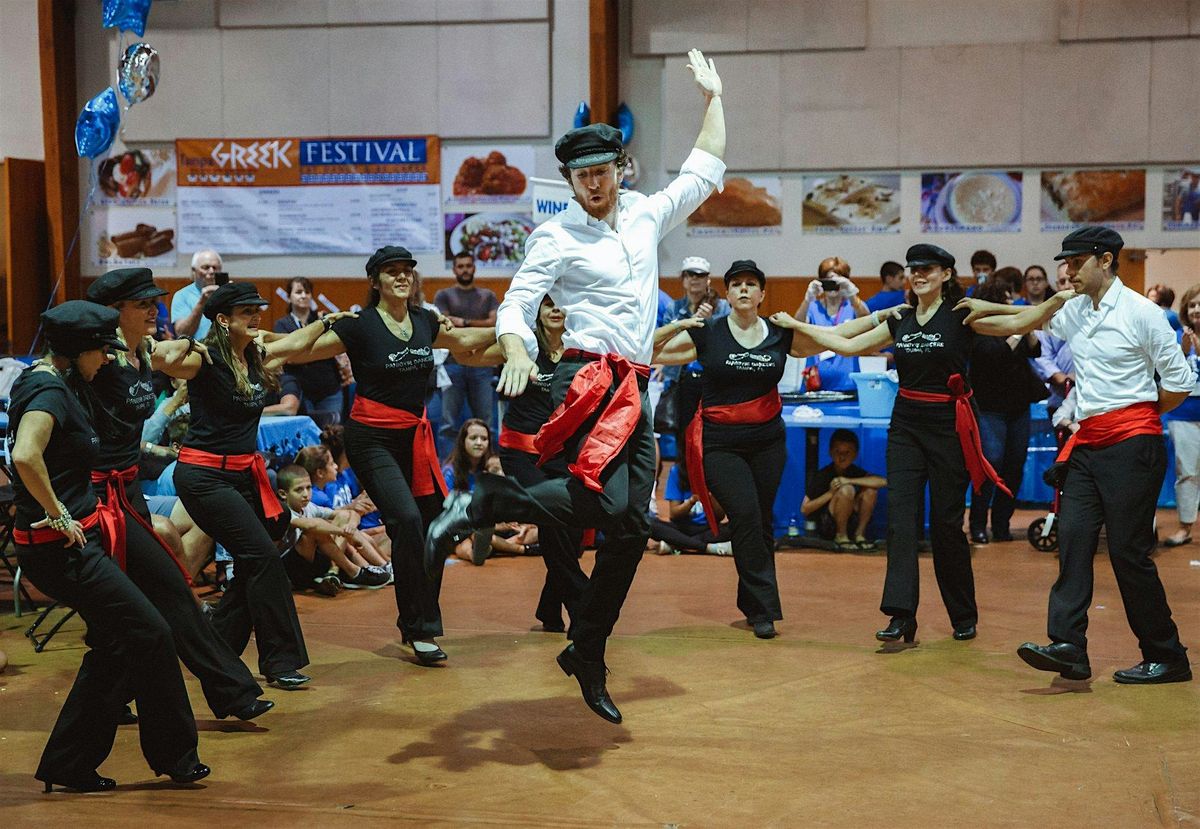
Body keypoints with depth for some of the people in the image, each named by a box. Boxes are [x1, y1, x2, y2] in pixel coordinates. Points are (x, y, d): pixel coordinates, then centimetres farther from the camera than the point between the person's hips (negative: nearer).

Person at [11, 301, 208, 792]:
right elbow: (25, 457, -36)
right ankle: (174, 756, 10)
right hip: (62, 548, -10)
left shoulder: (42, 380, 13)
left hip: (72, 544, 11)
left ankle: (68, 766, 21)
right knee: (150, 634, -4)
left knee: (115, 647, 15)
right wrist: (58, 514, -24)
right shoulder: (50, 391, -18)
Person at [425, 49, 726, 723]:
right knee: (604, 503, -29)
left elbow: (706, 172, 28)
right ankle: (485, 503, -9)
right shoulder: (556, 236, 0)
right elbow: (516, 306, -6)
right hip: (589, 381, -6)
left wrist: (714, 96, 28)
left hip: (636, 390, 6)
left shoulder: (648, 215, 16)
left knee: (633, 527, 3)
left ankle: (587, 657, 14)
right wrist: (516, 353, -27)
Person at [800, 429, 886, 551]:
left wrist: (849, 480, -24)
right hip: (825, 526, -5)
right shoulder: (822, 475, -13)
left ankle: (859, 534, -5)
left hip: (850, 523, 5)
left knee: (870, 489, -13)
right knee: (846, 490, -28)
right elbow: (804, 509, -15)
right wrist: (830, 493, -25)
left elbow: (883, 481, -19)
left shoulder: (855, 471, -1)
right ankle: (841, 537, -13)